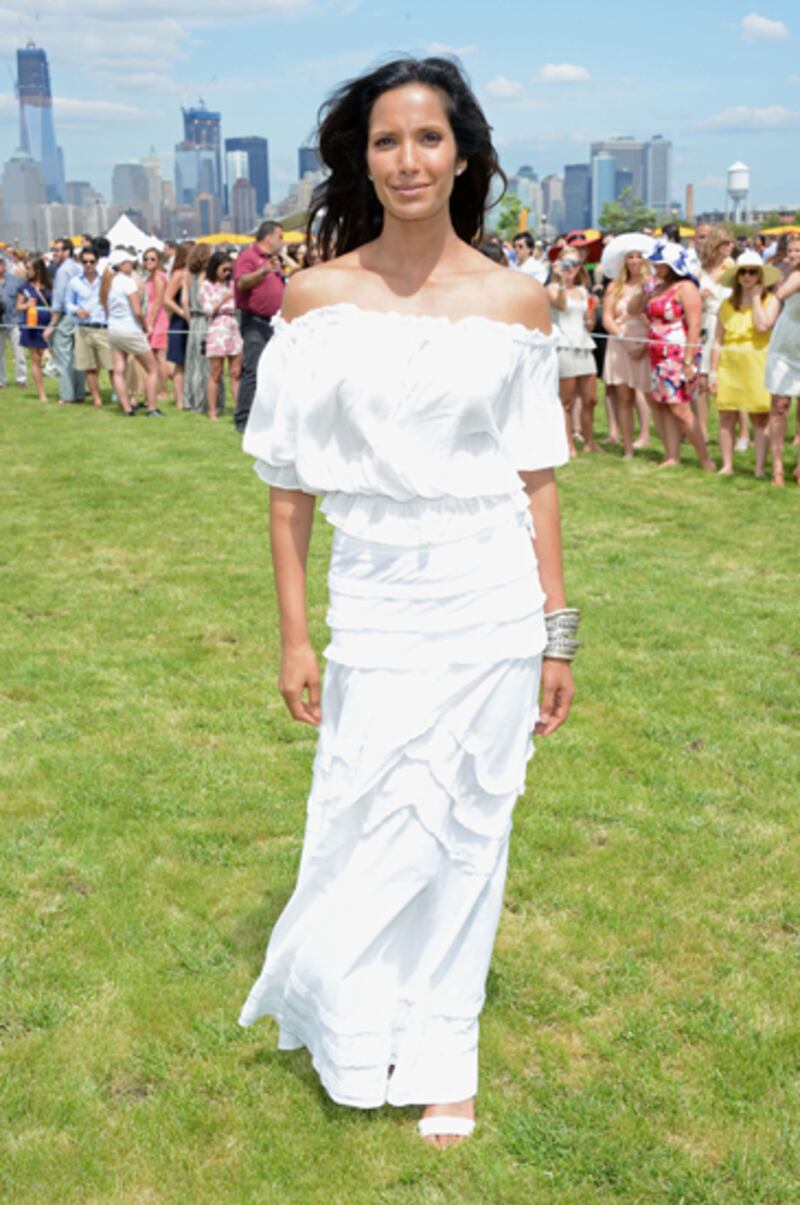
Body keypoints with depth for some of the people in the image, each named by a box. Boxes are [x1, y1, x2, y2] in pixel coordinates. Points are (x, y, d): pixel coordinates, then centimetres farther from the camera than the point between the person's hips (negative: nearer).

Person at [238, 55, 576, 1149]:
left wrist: (557, 634, 3)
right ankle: (355, 1027, 36)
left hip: (492, 601, 1)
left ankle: (440, 1057, 31)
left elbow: (537, 477, 3)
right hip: (377, 600, 0)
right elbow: (289, 481, 0)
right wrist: (293, 634, -2)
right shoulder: (317, 297, -2)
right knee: (368, 833, 6)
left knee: (465, 831, 10)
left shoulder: (516, 301, -1)